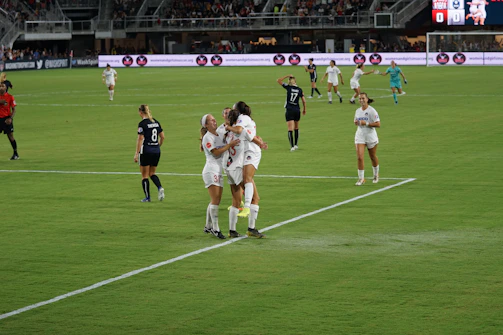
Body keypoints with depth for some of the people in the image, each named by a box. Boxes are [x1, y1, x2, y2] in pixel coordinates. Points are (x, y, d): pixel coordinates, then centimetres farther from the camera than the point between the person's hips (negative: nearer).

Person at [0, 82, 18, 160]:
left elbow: (14, 110, -2)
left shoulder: (10, 97, -3)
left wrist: (10, 118, -15)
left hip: (7, 119, -3)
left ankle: (16, 154, 8)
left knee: (10, 136, -3)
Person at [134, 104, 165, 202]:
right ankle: (160, 188, -8)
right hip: (156, 151, 6)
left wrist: (136, 154, -13)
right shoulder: (156, 122, 8)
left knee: (145, 175, 5)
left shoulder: (142, 123, -12)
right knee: (152, 173, 17)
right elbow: (162, 137, 11)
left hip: (146, 150, -6)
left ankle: (147, 197, 7)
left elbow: (140, 139, -15)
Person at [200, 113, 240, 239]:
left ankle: (208, 227, 18)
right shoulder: (207, 137, -9)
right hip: (211, 171, -8)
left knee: (216, 200, 9)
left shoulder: (220, 135, 15)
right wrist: (229, 145, -22)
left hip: (218, 171, 8)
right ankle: (215, 228, -12)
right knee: (215, 200, -13)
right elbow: (216, 152, -17)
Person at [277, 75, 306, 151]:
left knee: (290, 129, -5)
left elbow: (278, 80, -5)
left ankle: (292, 146, -13)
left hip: (289, 110, -3)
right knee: (296, 128, 20)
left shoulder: (288, 87, -6)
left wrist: (287, 76, 1)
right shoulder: (299, 89, 2)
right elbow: (304, 100, 3)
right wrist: (304, 109, 17)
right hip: (297, 110, 3)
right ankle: (296, 144, 24)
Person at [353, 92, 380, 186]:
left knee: (373, 157, 12)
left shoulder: (371, 111, -11)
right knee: (359, 157, -10)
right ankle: (361, 178, -4)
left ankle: (376, 175, 36)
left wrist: (366, 123, -22)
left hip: (371, 136, -4)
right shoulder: (358, 111, 7)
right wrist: (356, 122, -2)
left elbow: (378, 124, -17)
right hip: (360, 136, 4)